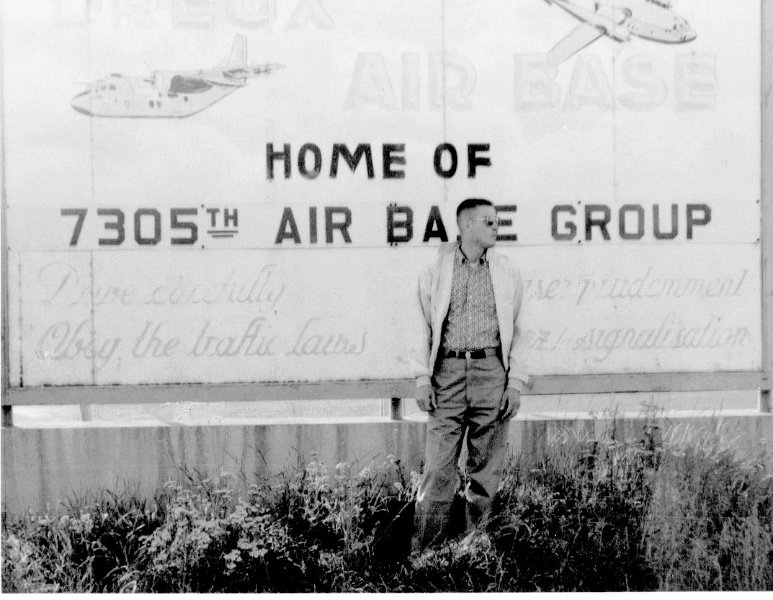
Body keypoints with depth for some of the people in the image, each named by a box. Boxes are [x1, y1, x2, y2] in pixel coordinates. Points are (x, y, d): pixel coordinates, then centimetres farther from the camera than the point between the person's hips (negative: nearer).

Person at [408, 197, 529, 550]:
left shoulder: (507, 274, 9)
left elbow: (519, 330, 8)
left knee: (487, 468, 2)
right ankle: (424, 552, -1)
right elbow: (422, 327, 7)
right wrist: (422, 378, -2)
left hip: (492, 370, 1)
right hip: (448, 371, -1)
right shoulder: (435, 273, 7)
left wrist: (516, 382, 0)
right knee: (438, 467, -5)